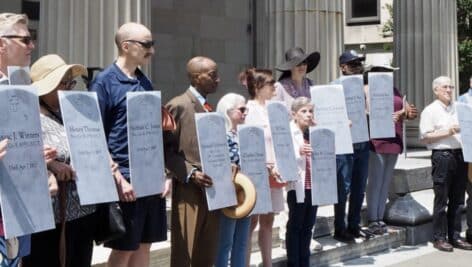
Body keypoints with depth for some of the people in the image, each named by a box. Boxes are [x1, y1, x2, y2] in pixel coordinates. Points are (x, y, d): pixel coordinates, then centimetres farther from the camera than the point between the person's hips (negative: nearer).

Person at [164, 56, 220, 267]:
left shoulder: (210, 108, 17)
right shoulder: (178, 106, -8)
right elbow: (166, 150, -11)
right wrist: (190, 174, -21)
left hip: (211, 190, 8)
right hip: (189, 191, -7)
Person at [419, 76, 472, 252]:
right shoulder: (430, 111, -1)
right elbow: (425, 138, -8)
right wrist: (446, 132, -14)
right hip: (442, 156, -6)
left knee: (458, 199, 9)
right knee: (441, 199, -2)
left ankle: (455, 236, 17)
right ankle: (439, 238, 5)